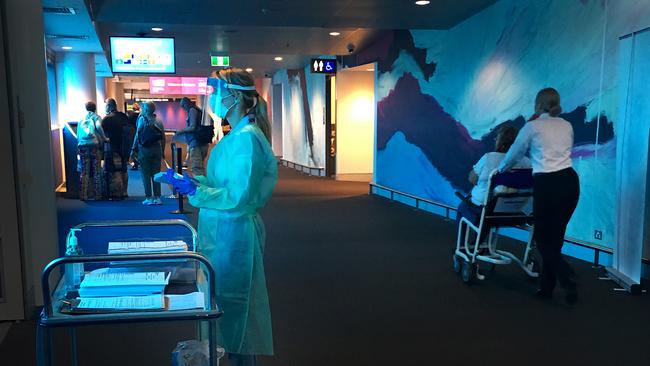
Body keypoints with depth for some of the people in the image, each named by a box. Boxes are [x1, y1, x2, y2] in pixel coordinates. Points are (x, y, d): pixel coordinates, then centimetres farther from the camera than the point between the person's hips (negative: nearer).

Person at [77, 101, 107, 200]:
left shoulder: (82, 119, 19)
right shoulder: (96, 117, 8)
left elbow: (78, 135, 18)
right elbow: (98, 126, -14)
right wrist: (104, 138, -6)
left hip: (82, 146, 3)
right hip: (94, 145, -3)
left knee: (84, 172, 4)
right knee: (97, 171, 3)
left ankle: (83, 195, 2)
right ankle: (97, 195, 4)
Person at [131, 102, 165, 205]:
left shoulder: (142, 119, -4)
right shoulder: (159, 121, 6)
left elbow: (137, 135, -7)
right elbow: (163, 137, 6)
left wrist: (133, 150, -4)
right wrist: (162, 151, 13)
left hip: (144, 150, -4)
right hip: (157, 149, 4)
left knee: (146, 175, 1)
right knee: (156, 174, 7)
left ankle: (149, 198, 0)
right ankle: (157, 197, 7)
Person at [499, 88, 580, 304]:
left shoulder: (532, 126, 1)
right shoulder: (567, 126, 15)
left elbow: (514, 154, 12)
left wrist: (499, 170, 31)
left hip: (548, 185, -5)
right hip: (570, 181, 6)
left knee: (543, 239, 5)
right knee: (554, 238, 14)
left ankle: (568, 281, -12)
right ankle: (546, 286, 19)